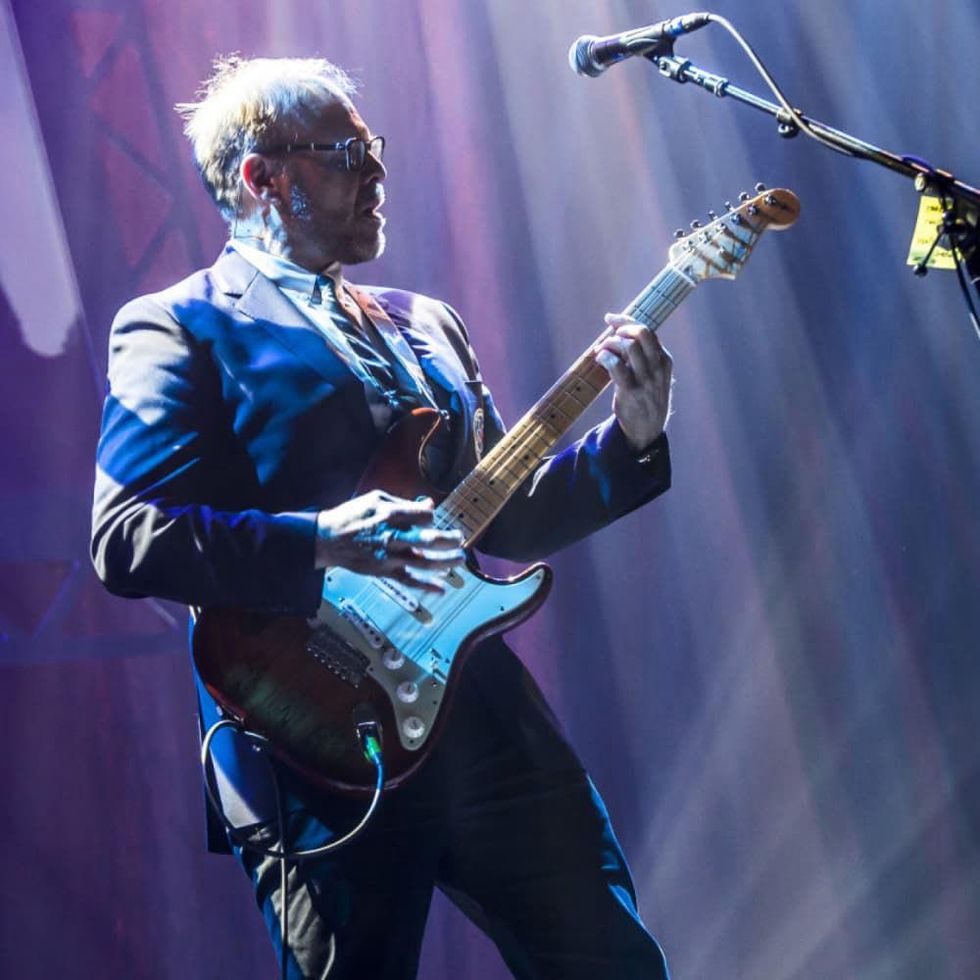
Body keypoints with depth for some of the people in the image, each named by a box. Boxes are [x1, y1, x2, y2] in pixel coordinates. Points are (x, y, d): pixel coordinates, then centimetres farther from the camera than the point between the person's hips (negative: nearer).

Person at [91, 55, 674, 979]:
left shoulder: (425, 322, 21)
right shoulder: (177, 329, -1)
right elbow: (124, 537, -14)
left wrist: (630, 439, 7)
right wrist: (321, 543, -24)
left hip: (486, 714, 6)